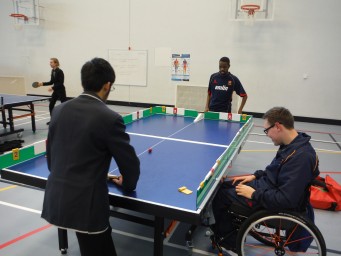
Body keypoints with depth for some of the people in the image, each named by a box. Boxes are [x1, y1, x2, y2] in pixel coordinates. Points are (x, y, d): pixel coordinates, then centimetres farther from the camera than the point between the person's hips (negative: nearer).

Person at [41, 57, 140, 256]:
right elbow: (130, 163, -10)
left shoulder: (60, 110, 2)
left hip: (55, 200, 7)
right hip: (86, 205, -7)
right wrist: (127, 184, 11)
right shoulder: (109, 119, -17)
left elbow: (51, 154, 11)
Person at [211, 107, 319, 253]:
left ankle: (228, 240, 23)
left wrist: (254, 194, -20)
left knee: (219, 196, 0)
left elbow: (286, 199, -30)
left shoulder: (301, 157, -30)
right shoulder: (292, 145, -1)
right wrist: (256, 176, 6)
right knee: (223, 185, 13)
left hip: (273, 203, -9)